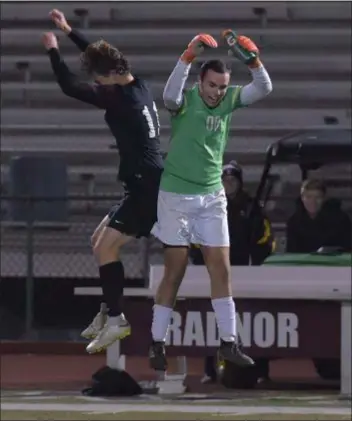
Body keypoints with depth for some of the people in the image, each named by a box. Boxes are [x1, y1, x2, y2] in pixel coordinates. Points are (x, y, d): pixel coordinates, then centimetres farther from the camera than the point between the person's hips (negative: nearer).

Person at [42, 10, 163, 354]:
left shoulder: (121, 97, -19)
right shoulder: (136, 87, 8)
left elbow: (70, 87, -17)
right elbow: (102, 56, 25)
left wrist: (52, 50, -3)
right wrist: (68, 31, 29)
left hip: (146, 189, -10)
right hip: (146, 186, 10)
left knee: (105, 246, -11)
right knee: (99, 241, 17)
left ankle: (116, 321, -11)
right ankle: (109, 312, 21)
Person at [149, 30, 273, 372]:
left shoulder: (229, 99, 1)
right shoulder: (185, 100, -12)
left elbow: (263, 89, -10)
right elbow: (170, 94, -35)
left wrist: (253, 61, -28)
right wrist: (188, 57, -45)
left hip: (212, 196, 4)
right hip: (177, 196, -4)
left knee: (221, 269, 3)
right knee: (175, 272, 0)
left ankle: (228, 342, 9)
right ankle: (157, 344, 9)